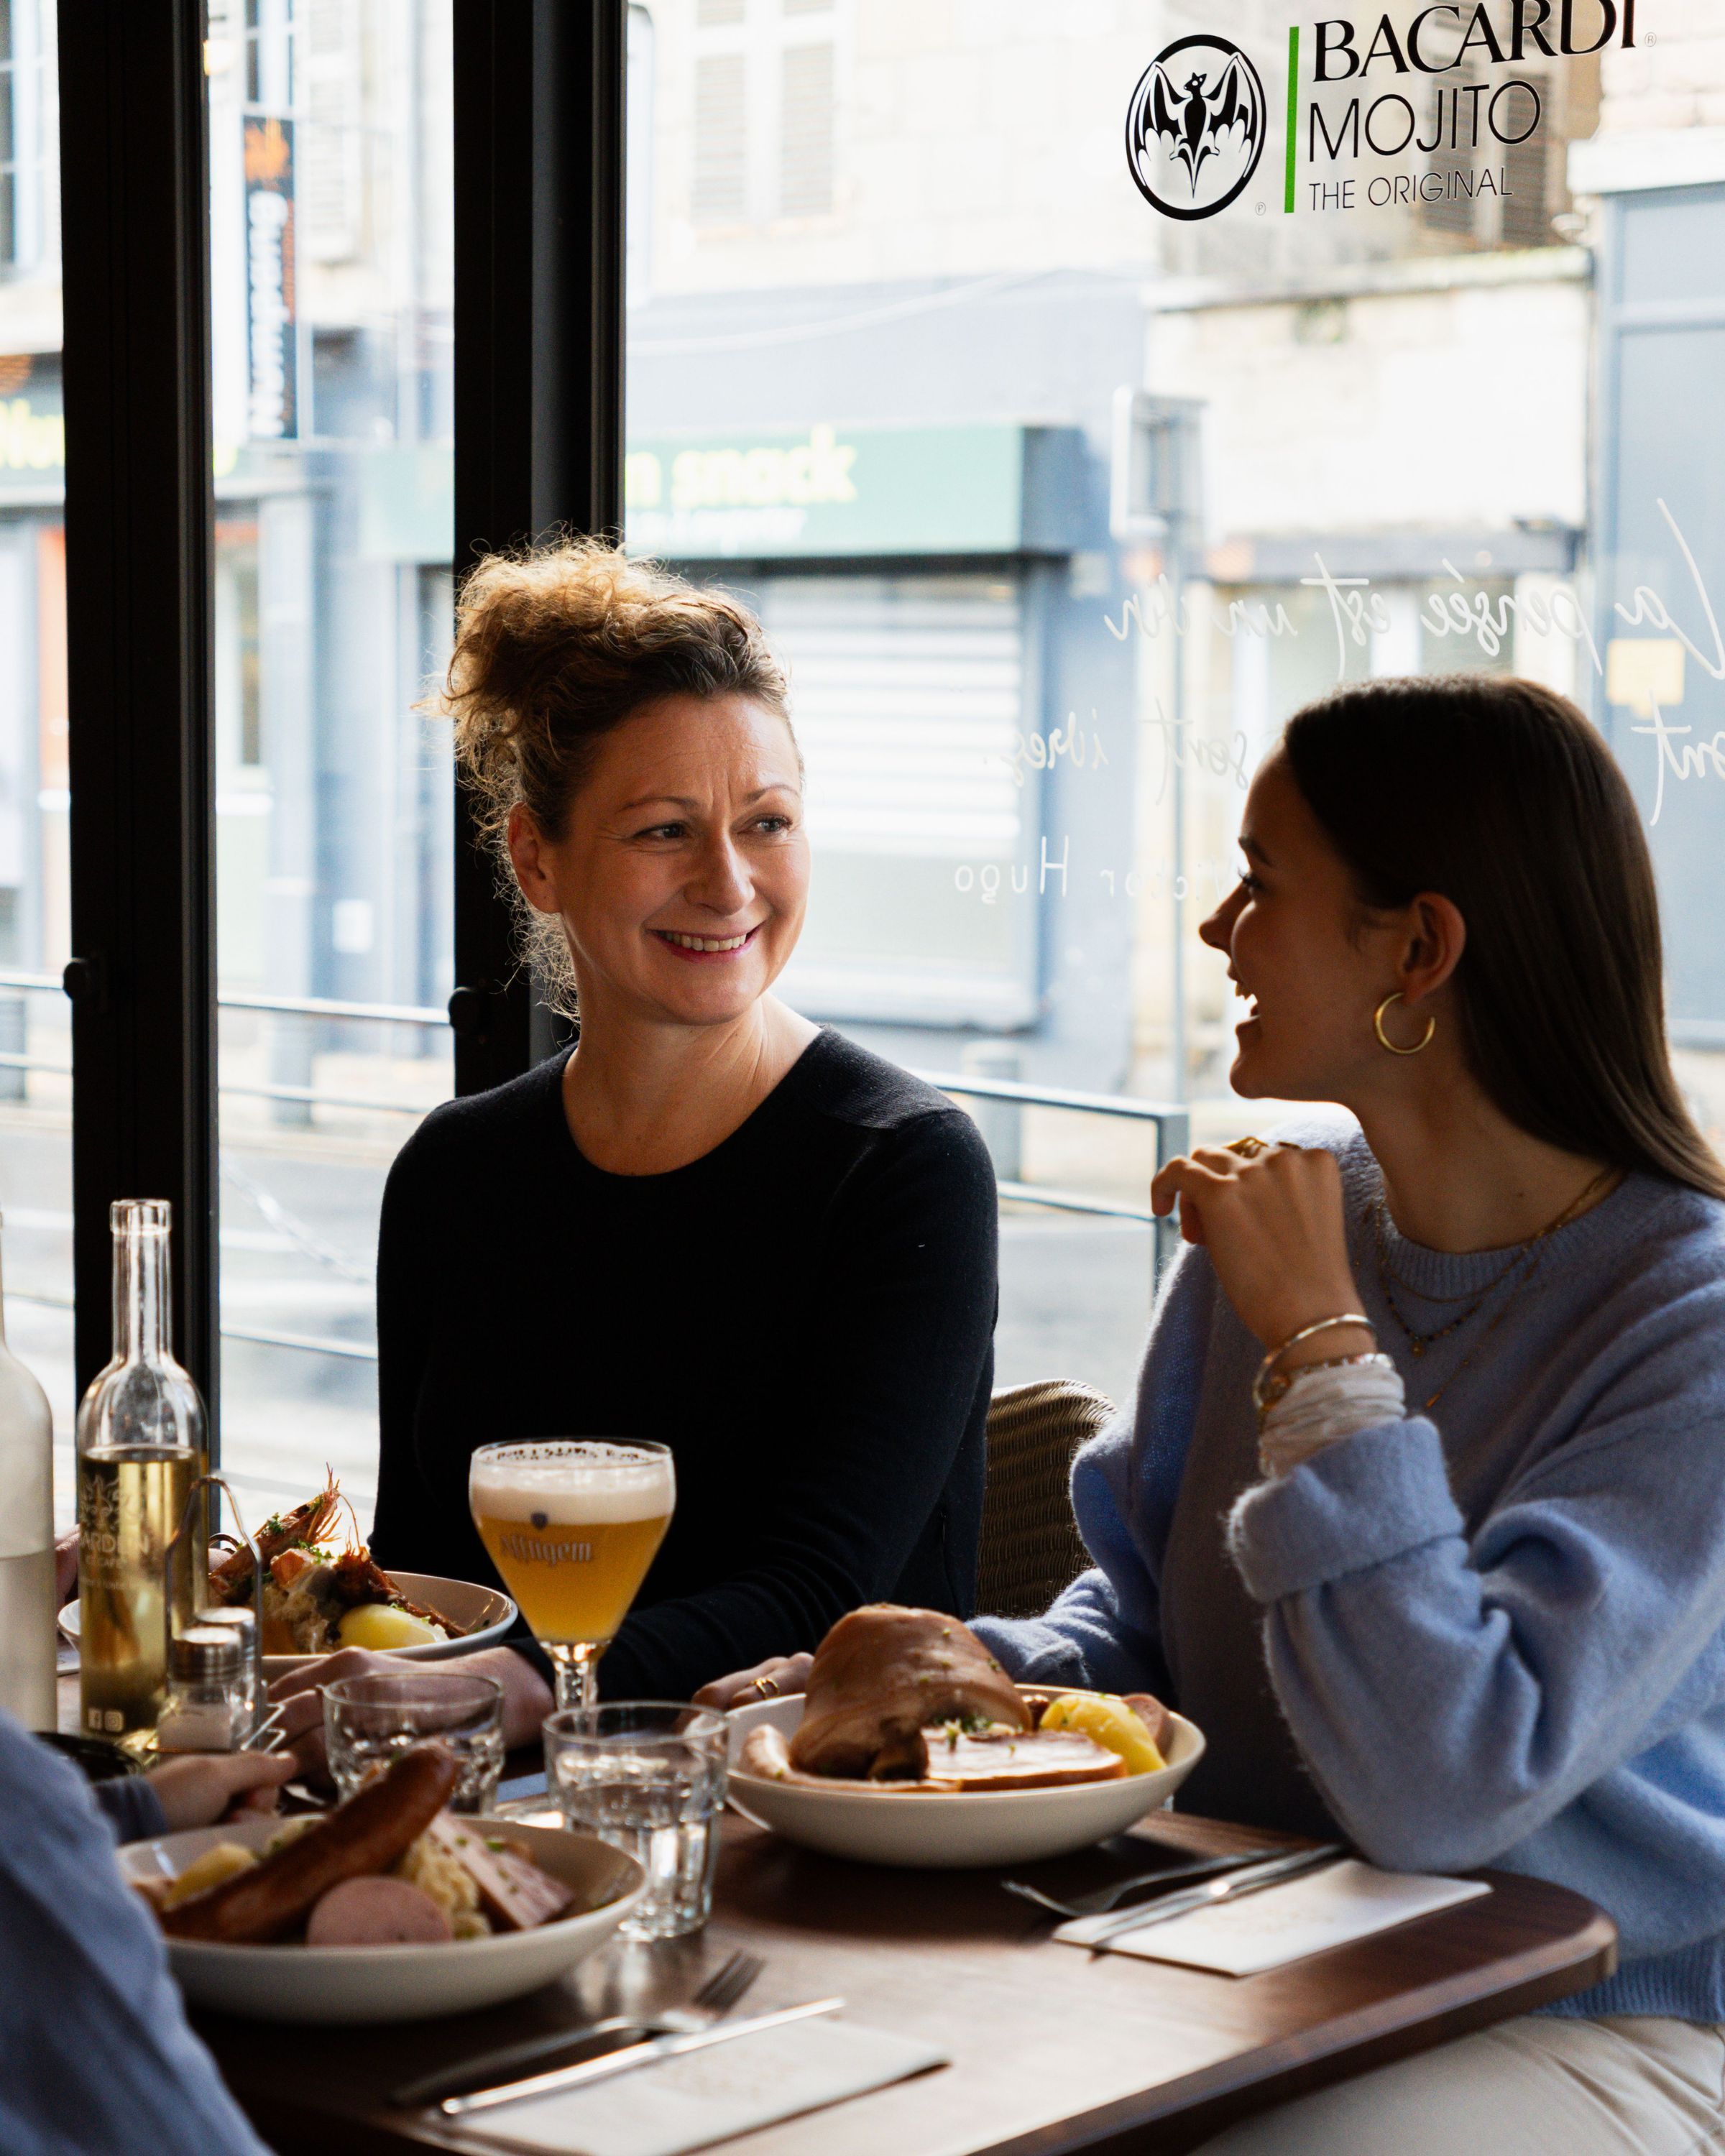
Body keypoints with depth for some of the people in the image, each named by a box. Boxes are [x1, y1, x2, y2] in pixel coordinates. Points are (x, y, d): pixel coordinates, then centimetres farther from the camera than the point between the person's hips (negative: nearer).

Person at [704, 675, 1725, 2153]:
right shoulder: (1292, 1205, 3)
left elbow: (1443, 1793, -27)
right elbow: (1149, 1617, 12)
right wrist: (981, 1674, -10)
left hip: (1593, 2030, -5)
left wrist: (1318, 1342, -24)